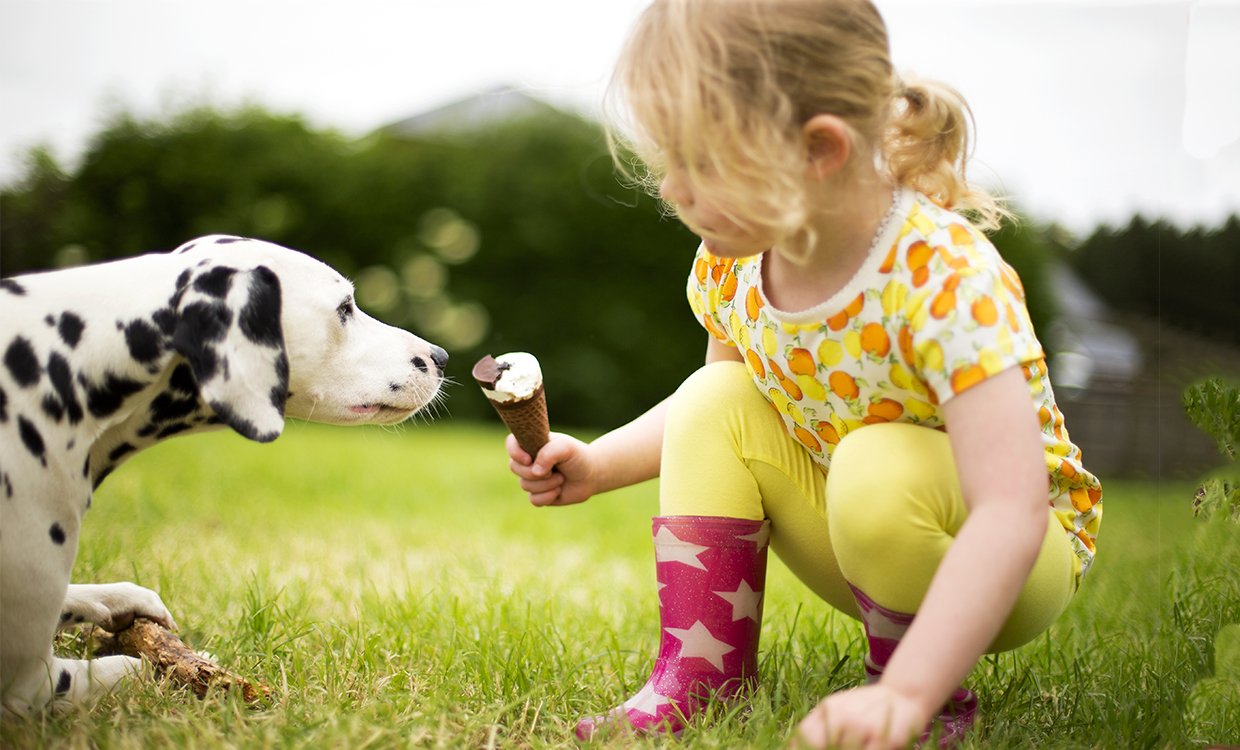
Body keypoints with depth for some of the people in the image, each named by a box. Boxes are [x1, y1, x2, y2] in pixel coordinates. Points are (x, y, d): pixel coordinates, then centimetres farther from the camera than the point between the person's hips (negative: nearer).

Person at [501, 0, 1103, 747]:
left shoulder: (946, 278, -34)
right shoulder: (728, 264, -12)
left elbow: (1010, 514, -40)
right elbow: (716, 408, 10)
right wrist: (598, 464, -5)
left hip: (1009, 565, -6)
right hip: (862, 544, 6)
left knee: (879, 468, -35)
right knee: (716, 405, -12)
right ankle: (702, 677, -9)